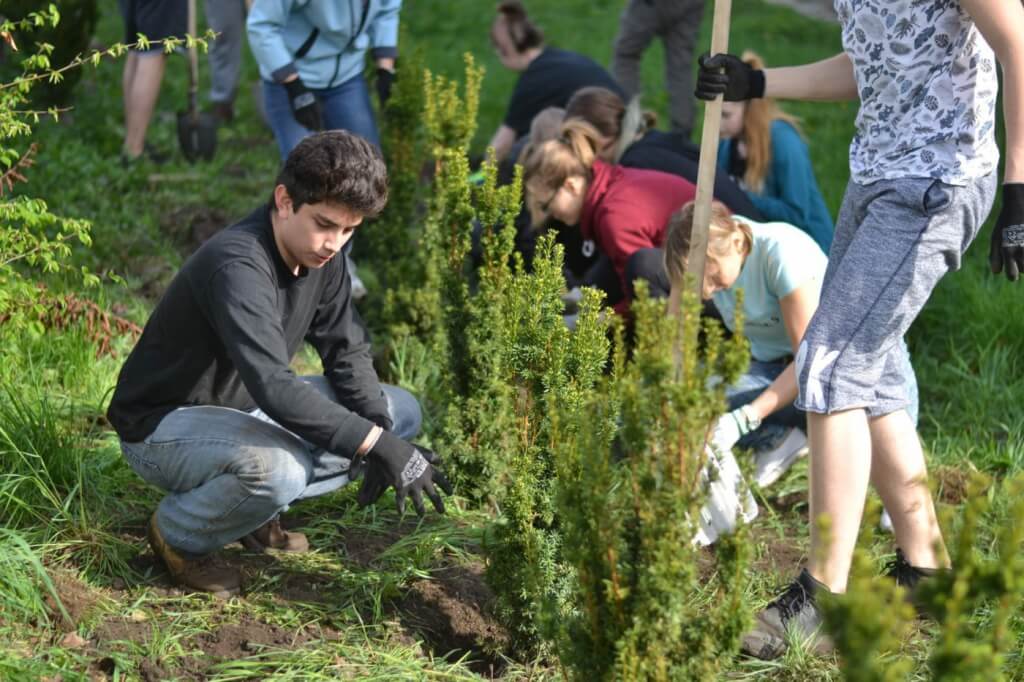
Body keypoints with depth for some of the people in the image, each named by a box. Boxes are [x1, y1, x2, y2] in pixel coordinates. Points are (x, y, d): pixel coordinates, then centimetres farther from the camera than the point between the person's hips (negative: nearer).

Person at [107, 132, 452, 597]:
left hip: (244, 409, 9)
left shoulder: (320, 254, -4)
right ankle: (178, 532, -8)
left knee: (400, 413, 4)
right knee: (280, 468, -39)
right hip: (163, 424, -9)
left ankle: (254, 505, 6)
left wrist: (379, 430, -14)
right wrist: (377, 443, -39)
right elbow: (273, 388, -40)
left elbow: (347, 352, 4)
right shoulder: (238, 266, -31)